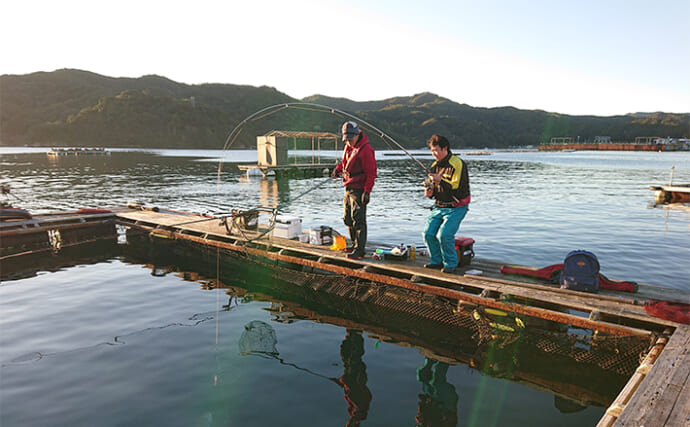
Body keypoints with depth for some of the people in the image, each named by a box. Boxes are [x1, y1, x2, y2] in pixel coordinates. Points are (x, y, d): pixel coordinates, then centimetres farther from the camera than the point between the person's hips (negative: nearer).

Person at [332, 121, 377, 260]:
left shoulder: (365, 150, -15)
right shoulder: (348, 147, 12)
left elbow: (371, 173, -16)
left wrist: (367, 191, -21)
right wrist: (339, 168, 6)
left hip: (359, 190, -9)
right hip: (348, 189, 9)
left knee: (358, 220, -7)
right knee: (348, 219, 15)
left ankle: (359, 250, -1)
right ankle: (355, 245, 28)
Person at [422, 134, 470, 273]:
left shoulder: (457, 164, -14)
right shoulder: (435, 166, 10)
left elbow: (458, 188, -22)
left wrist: (440, 180, -29)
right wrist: (430, 192, -4)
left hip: (456, 208, -7)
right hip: (439, 207, 7)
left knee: (444, 235, -19)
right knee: (428, 233, -6)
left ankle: (451, 263, 3)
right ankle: (436, 260, 16)